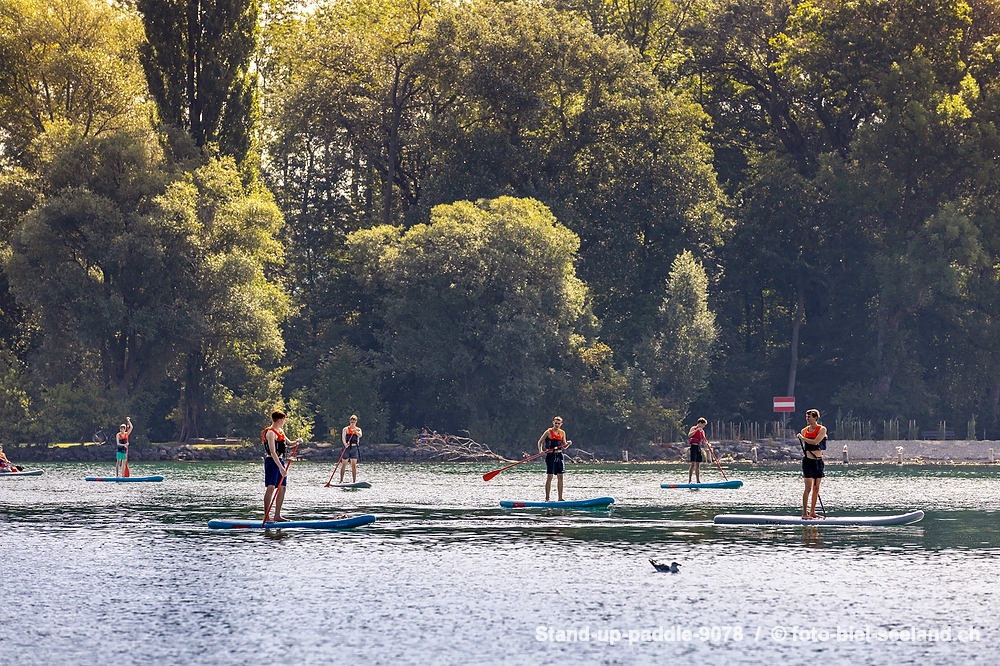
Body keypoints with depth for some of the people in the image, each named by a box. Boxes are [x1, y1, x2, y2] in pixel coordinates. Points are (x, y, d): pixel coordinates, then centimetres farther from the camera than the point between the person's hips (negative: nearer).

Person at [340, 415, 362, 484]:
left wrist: (355, 431, -33)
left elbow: (360, 435, -13)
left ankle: (354, 481, 3)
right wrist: (345, 444, -33)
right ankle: (341, 481, 4)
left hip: (354, 448, 2)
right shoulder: (346, 429, 2)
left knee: (354, 465, 2)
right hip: (347, 447, -2)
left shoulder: (358, 429, 9)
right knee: (344, 465, 0)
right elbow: (343, 437, -13)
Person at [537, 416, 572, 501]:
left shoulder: (562, 433, 9)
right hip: (550, 456, -5)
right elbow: (540, 442, 0)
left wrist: (568, 444, -8)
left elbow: (564, 447, 14)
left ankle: (560, 498, 8)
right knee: (549, 477, -7)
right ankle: (547, 498, -4)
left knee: (560, 477, 3)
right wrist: (540, 450, -16)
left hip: (559, 456, 5)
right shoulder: (548, 432, -4)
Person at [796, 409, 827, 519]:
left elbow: (815, 442, -15)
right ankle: (804, 513, -9)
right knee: (808, 487, -9)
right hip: (808, 460, -2)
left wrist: (802, 438, -10)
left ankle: (812, 512, 14)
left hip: (818, 461, 2)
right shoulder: (804, 431, 3)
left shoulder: (822, 429, -2)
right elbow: (803, 447, 11)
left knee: (816, 488, 6)